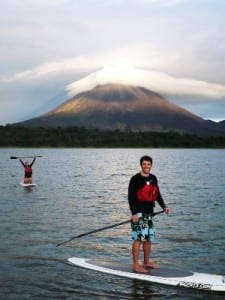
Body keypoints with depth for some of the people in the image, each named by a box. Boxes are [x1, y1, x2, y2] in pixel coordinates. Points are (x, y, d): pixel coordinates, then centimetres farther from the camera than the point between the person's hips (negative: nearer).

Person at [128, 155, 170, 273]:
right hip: (138, 213, -7)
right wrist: (134, 213, -18)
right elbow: (131, 197, -12)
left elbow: (157, 194, 21)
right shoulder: (135, 179, -9)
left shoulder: (153, 178, 12)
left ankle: (147, 262, 27)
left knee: (148, 238, 14)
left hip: (149, 213, 7)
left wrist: (164, 207, 9)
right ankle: (136, 265, -2)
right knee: (138, 239, -8)